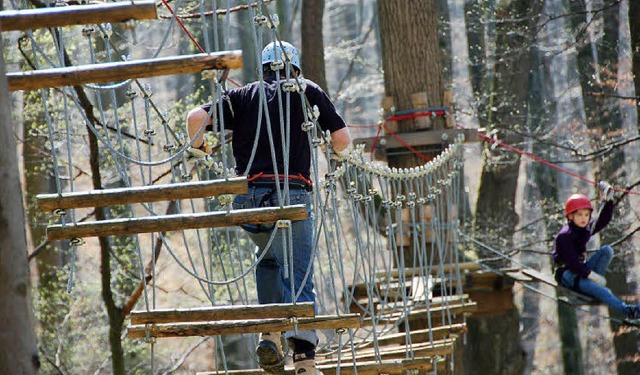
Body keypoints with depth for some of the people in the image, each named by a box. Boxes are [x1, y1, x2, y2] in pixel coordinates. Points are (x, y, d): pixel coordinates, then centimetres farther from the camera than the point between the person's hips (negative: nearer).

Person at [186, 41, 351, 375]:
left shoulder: (242, 96, 16)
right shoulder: (307, 91, 14)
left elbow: (196, 117, 3)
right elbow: (342, 139, 8)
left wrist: (199, 147, 22)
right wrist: (338, 152, 31)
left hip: (247, 197, 2)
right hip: (291, 195, -2)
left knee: (268, 258, 29)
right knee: (299, 276, -2)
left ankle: (270, 333, 13)